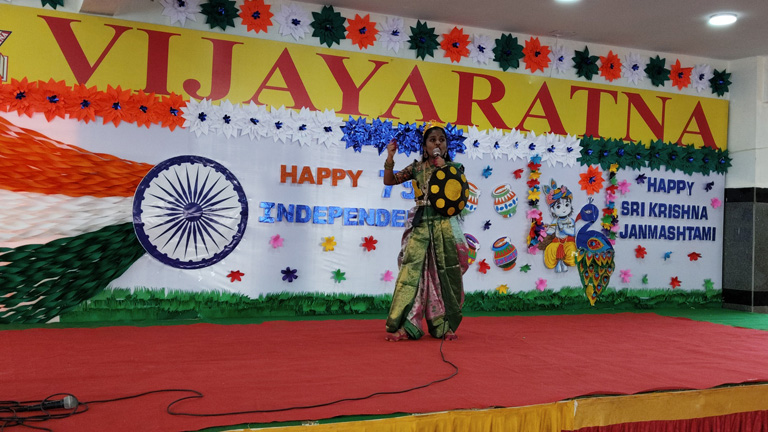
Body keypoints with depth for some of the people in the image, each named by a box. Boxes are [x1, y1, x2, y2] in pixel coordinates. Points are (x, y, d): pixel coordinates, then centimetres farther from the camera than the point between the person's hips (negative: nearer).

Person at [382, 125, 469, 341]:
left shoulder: (453, 167, 8)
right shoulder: (416, 167, 11)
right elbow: (389, 180, 10)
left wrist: (442, 165, -10)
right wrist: (390, 158, -5)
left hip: (445, 224, 0)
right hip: (421, 224, 0)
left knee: (446, 274, 0)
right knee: (411, 271, -9)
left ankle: (444, 326, 11)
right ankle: (402, 326, -8)